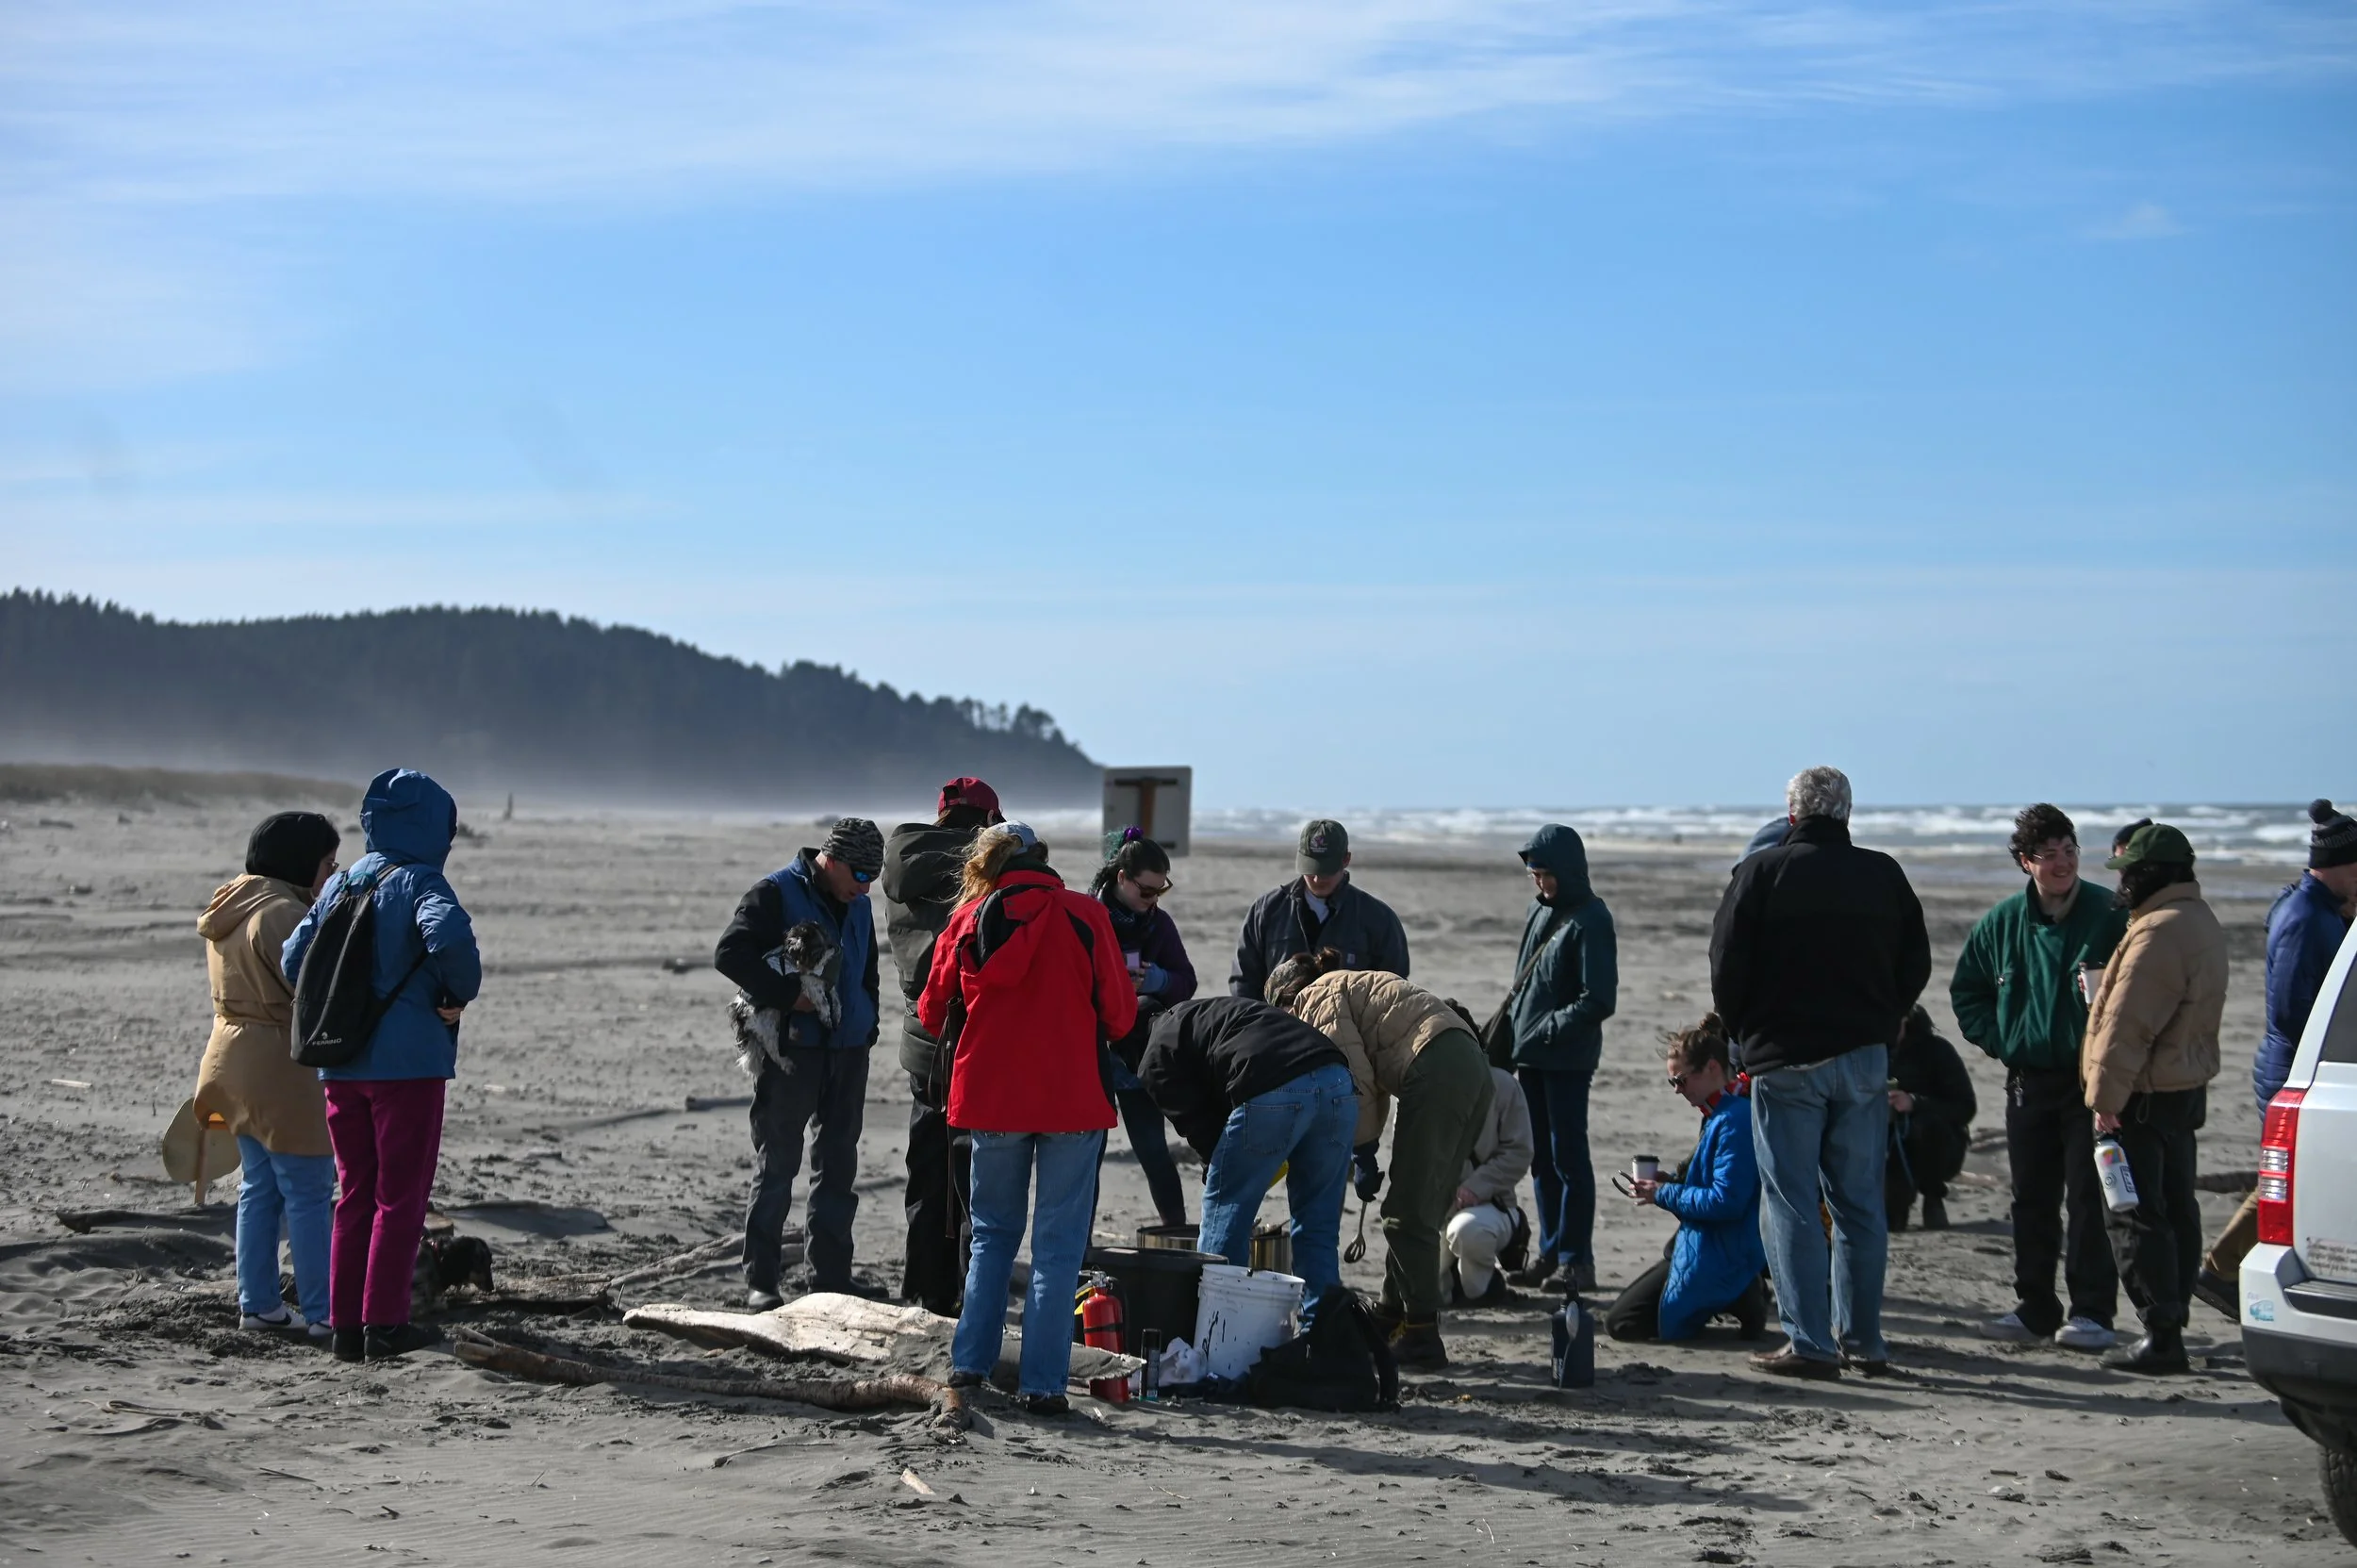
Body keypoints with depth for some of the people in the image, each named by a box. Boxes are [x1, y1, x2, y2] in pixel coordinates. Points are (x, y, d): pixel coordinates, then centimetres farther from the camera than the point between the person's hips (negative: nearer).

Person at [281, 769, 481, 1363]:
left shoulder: (338, 886, 10)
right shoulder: (420, 882, -10)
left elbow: (293, 961, 10)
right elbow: (449, 934, -31)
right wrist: (459, 994, -14)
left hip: (341, 1064, 6)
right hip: (409, 1062, -6)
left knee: (355, 1196, 13)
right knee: (401, 1197, 2)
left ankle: (346, 1324, 13)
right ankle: (384, 1324, 1)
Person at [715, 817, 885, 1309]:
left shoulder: (858, 906, 15)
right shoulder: (775, 894, -8)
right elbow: (729, 954, -17)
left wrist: (866, 1027, 13)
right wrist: (787, 995, -21)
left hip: (847, 1051, 7)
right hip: (790, 1050, -7)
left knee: (838, 1165, 10)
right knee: (776, 1166, -3)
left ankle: (831, 1272, 18)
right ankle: (760, 1281, 2)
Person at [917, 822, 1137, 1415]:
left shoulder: (968, 919, 2)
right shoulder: (1085, 915, -4)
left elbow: (932, 1014, 10)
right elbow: (1120, 1014, -3)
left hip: (989, 1097, 2)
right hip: (1072, 1098, -2)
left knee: (992, 1233, 18)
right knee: (1058, 1244, 2)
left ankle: (970, 1362, 12)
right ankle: (1042, 1383, -1)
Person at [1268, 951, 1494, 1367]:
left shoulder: (1319, 996, 5)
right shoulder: (1349, 987, 33)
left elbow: (1355, 1080, -6)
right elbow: (1375, 1082, 29)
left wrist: (1362, 1156, -2)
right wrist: (1363, 1151, 25)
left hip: (1436, 1073, -10)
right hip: (1473, 1069, 10)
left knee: (1409, 1217, -4)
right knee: (1422, 1211, 16)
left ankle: (1422, 1340, -3)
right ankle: (1391, 1322, 24)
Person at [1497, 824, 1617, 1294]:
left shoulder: (1589, 921, -12)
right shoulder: (1539, 910, 12)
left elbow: (1599, 1001, -17)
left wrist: (1549, 1030, -19)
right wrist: (1507, 1036, 13)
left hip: (1567, 1060, -8)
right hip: (1531, 1057, 8)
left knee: (1568, 1158, -5)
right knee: (1542, 1158, 12)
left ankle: (1576, 1260, 0)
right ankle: (1550, 1252, 19)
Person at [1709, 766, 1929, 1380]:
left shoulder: (1763, 870, -7)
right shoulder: (1884, 875, 5)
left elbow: (1727, 964, -6)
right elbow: (1916, 966, 10)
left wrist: (1743, 1033, 9)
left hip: (1785, 1060, -4)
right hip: (1865, 1060, 4)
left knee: (1791, 1206, 0)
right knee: (1860, 1206, 11)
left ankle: (1809, 1344, -4)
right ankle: (1863, 1342, 15)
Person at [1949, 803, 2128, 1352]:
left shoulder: (2109, 915, -7)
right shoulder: (2004, 921, 5)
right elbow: (1966, 989, 17)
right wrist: (1996, 1039, 5)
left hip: (2091, 1077, -4)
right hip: (2028, 1080, 4)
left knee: (2088, 1198, -5)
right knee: (2031, 1199, 10)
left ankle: (2092, 1311, 0)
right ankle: (2034, 1308, 19)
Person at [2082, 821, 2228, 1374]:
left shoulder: (2159, 931, -21)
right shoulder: (2200, 921, 14)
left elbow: (2127, 1023, -22)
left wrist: (2107, 1096, -19)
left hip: (2147, 1096, -11)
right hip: (2187, 1086, 11)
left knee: (2137, 1217, -7)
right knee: (2176, 1210, 14)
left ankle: (2161, 1336, -8)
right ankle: (2171, 1323, 20)